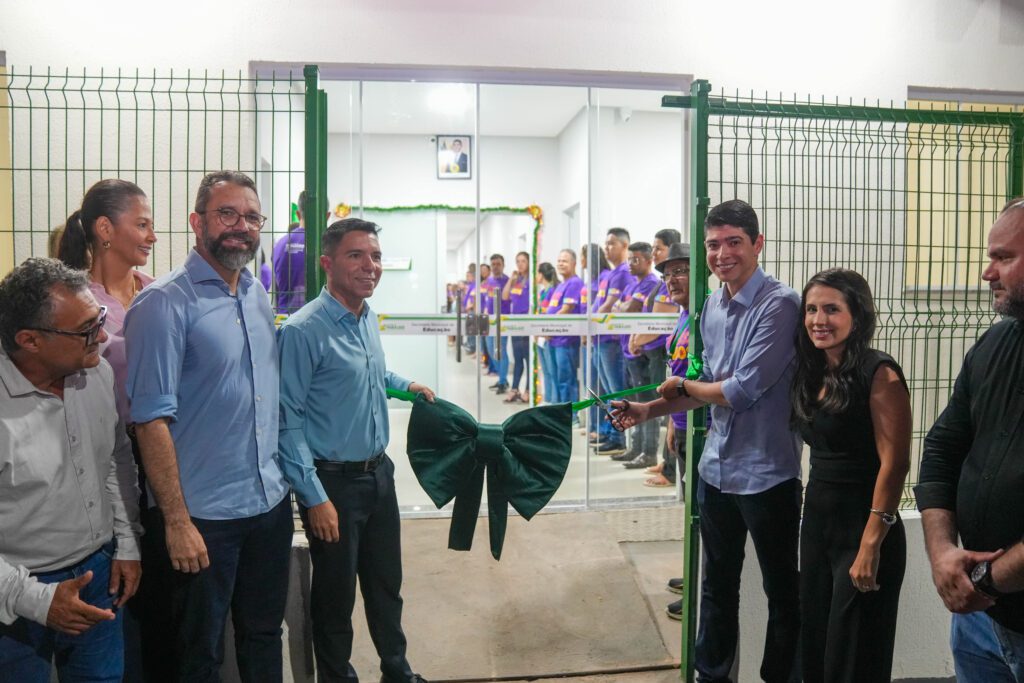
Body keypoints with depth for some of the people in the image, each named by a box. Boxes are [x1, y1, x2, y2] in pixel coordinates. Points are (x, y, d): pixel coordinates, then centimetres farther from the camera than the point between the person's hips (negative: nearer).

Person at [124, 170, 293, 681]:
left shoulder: (259, 294, 7)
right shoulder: (164, 302, -14)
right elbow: (152, 419, -17)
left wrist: (284, 478, 10)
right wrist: (176, 521, -18)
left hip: (270, 504, 6)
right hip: (201, 517, -6)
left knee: (263, 639, 22)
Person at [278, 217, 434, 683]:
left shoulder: (368, 320, 6)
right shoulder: (303, 330, -19)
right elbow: (288, 421, -19)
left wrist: (405, 385, 15)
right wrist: (314, 497, -20)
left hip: (379, 473, 7)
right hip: (334, 482, -7)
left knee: (387, 584, 20)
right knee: (335, 595, 11)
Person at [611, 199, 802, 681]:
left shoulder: (779, 305, -18)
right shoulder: (712, 306, 6)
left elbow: (744, 390, -23)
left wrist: (681, 386, -7)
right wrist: (650, 410, 6)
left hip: (766, 473, -7)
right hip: (717, 468, 7)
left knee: (782, 591, 13)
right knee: (717, 586, 22)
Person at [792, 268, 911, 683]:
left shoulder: (879, 374, -15)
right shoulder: (813, 374, 7)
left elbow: (894, 463, -19)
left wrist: (871, 545, -21)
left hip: (862, 528, -7)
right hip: (816, 523, 7)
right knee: (814, 644, 17)